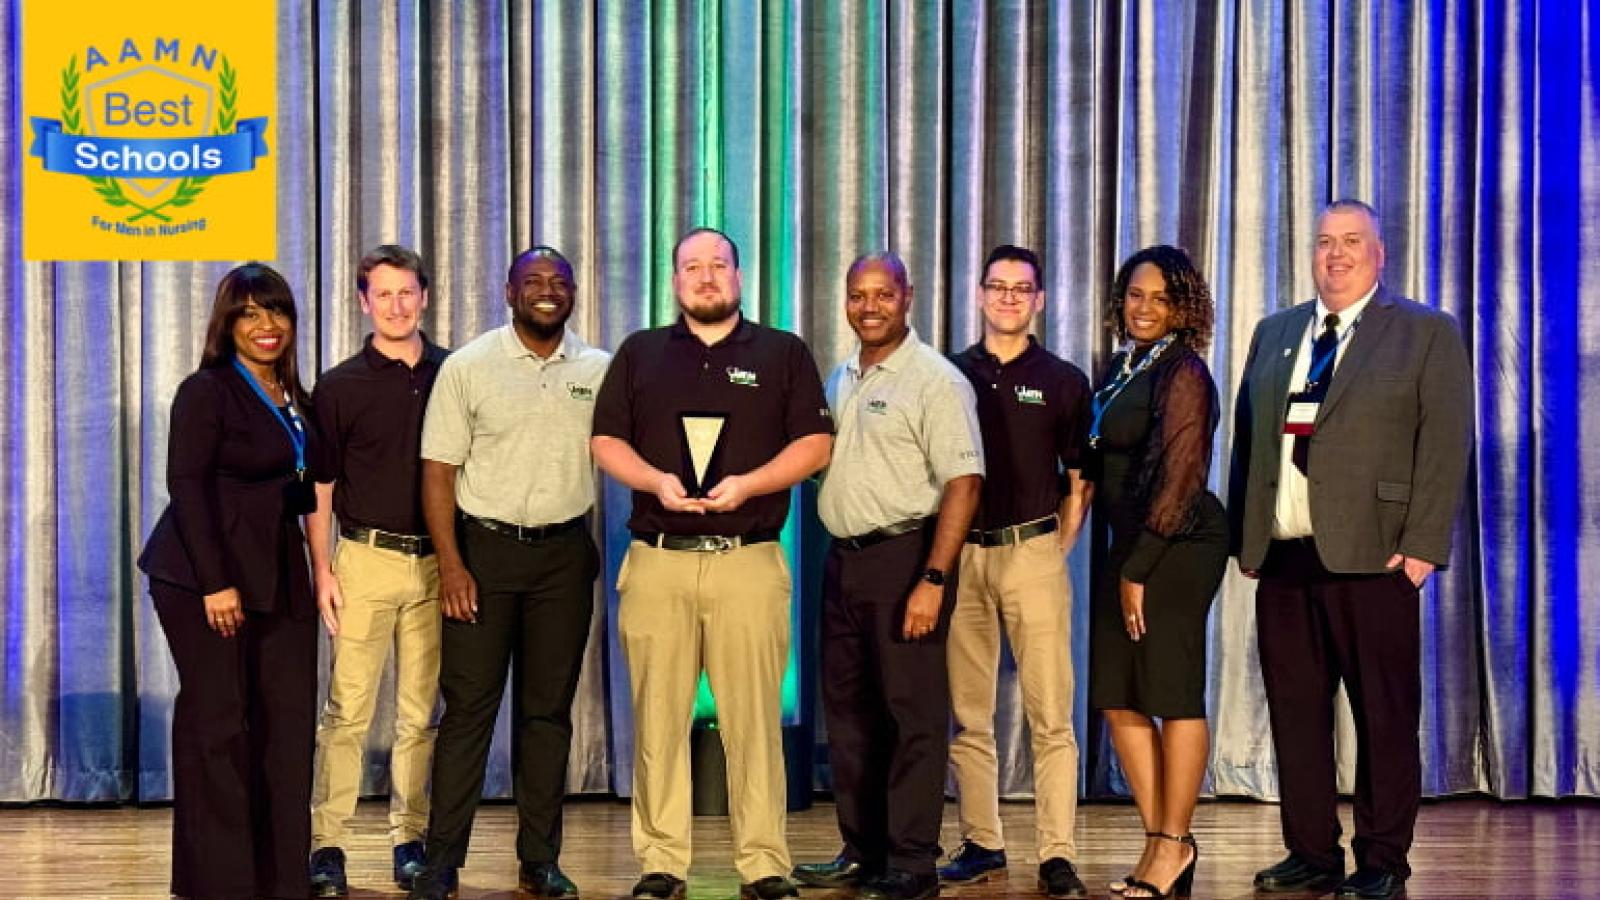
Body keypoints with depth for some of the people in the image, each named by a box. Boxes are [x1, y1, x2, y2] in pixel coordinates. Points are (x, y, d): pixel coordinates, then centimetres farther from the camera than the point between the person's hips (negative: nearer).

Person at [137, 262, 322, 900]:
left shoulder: (292, 397, 14)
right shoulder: (207, 390, -6)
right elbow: (187, 485, -11)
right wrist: (215, 583, -16)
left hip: (278, 578, 6)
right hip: (206, 578, -6)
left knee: (287, 721, 1)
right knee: (217, 723, -1)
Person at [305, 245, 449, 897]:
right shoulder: (340, 386, 2)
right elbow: (319, 489, 2)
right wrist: (322, 572, -5)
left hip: (438, 563, 2)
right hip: (366, 558, -2)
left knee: (421, 712, 7)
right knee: (348, 709, -3)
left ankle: (410, 838, 16)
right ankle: (325, 844, 3)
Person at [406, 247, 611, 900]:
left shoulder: (600, 370, 6)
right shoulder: (467, 367, -1)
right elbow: (438, 471, -2)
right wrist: (450, 564, -10)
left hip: (565, 553, 2)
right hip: (484, 549, -2)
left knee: (549, 707, 8)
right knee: (468, 704, -2)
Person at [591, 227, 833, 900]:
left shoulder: (784, 354, 11)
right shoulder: (639, 354, 15)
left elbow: (814, 442, 4)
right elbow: (607, 442, 10)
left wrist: (747, 484, -11)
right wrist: (656, 481, -9)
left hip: (750, 561, -1)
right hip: (657, 561, 2)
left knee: (754, 717, -4)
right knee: (658, 718, 1)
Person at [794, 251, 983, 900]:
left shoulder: (934, 380, -9)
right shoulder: (841, 379, 14)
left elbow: (963, 482, -15)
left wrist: (933, 580, -20)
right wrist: (837, 554, 10)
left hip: (904, 558, -8)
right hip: (843, 557, 8)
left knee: (911, 716, -3)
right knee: (848, 710, 12)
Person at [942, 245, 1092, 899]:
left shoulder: (1063, 381, 6)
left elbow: (1079, 481, 7)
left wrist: (1058, 551, 0)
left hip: (1033, 552, -2)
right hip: (961, 554, 2)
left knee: (1050, 715, -4)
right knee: (967, 714, 7)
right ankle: (981, 843, 16)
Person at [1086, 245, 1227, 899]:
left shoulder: (1183, 373, -10)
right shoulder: (1123, 365, 14)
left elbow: (1179, 475, -15)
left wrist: (1138, 568, -15)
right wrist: (1125, 562, 9)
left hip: (1178, 547, -8)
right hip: (1128, 546, 9)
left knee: (1173, 694, -3)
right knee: (1118, 696, 7)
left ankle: (1173, 846, 5)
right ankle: (1159, 839, 14)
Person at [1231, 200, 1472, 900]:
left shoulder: (1427, 334, 4)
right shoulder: (1273, 334, 17)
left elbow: (1445, 446, -4)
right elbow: (1245, 440, 15)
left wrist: (1421, 547, -12)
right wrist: (1245, 539, 7)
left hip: (1372, 557, -4)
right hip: (1283, 559, 4)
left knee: (1385, 717, 2)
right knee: (1295, 713, 7)